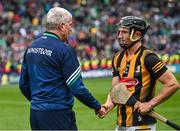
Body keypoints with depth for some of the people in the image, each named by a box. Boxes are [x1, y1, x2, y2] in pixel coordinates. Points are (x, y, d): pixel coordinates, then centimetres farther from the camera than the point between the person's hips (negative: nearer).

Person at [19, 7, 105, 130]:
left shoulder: (31, 47, 10)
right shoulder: (64, 50, -12)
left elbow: (23, 84, 16)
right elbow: (77, 88, -14)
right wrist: (97, 107, -2)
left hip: (35, 113, 8)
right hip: (57, 115, -8)